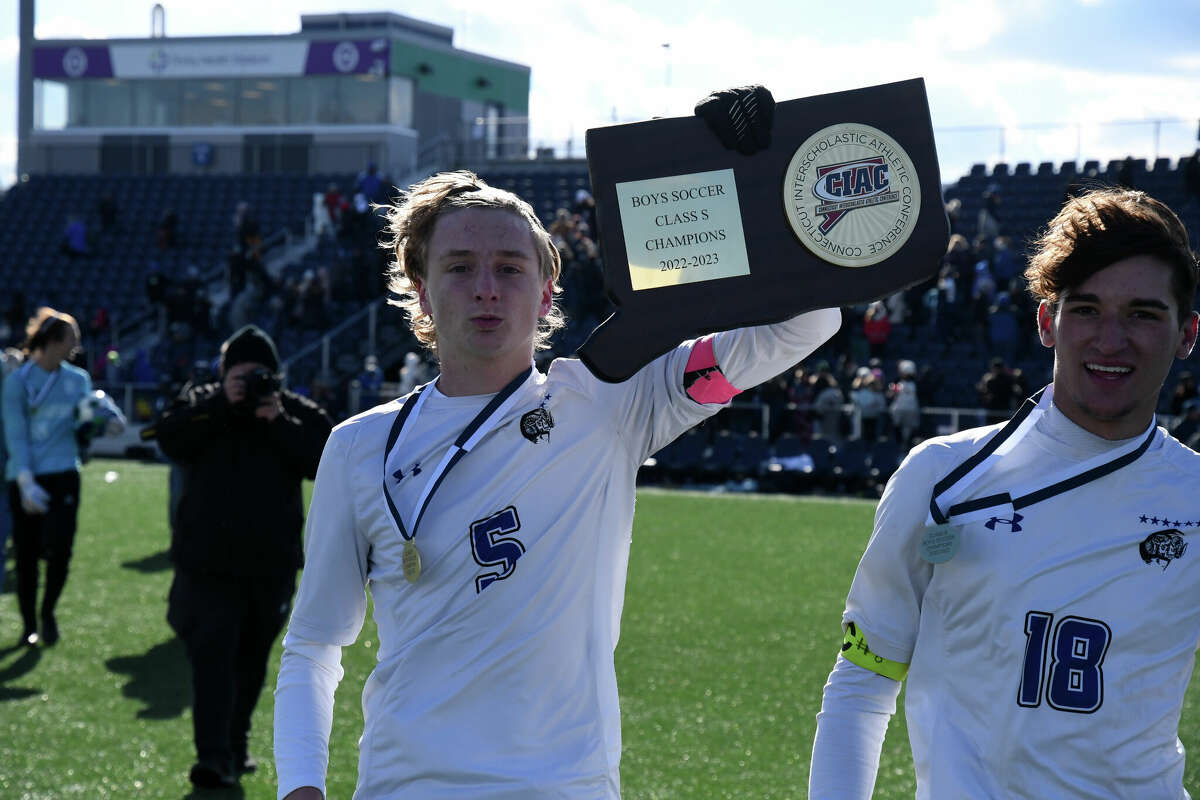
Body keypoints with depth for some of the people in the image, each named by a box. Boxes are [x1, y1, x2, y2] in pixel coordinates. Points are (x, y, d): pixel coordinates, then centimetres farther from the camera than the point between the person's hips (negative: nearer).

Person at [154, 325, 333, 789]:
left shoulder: (297, 413, 5)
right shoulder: (200, 404, 5)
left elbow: (326, 462, -9)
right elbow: (170, 439, -13)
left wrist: (280, 423, -17)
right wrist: (220, 405, -19)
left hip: (270, 564, 2)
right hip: (207, 562, -2)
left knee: (250, 662, 14)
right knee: (211, 655, -14)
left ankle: (235, 747, 29)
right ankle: (215, 757, -19)